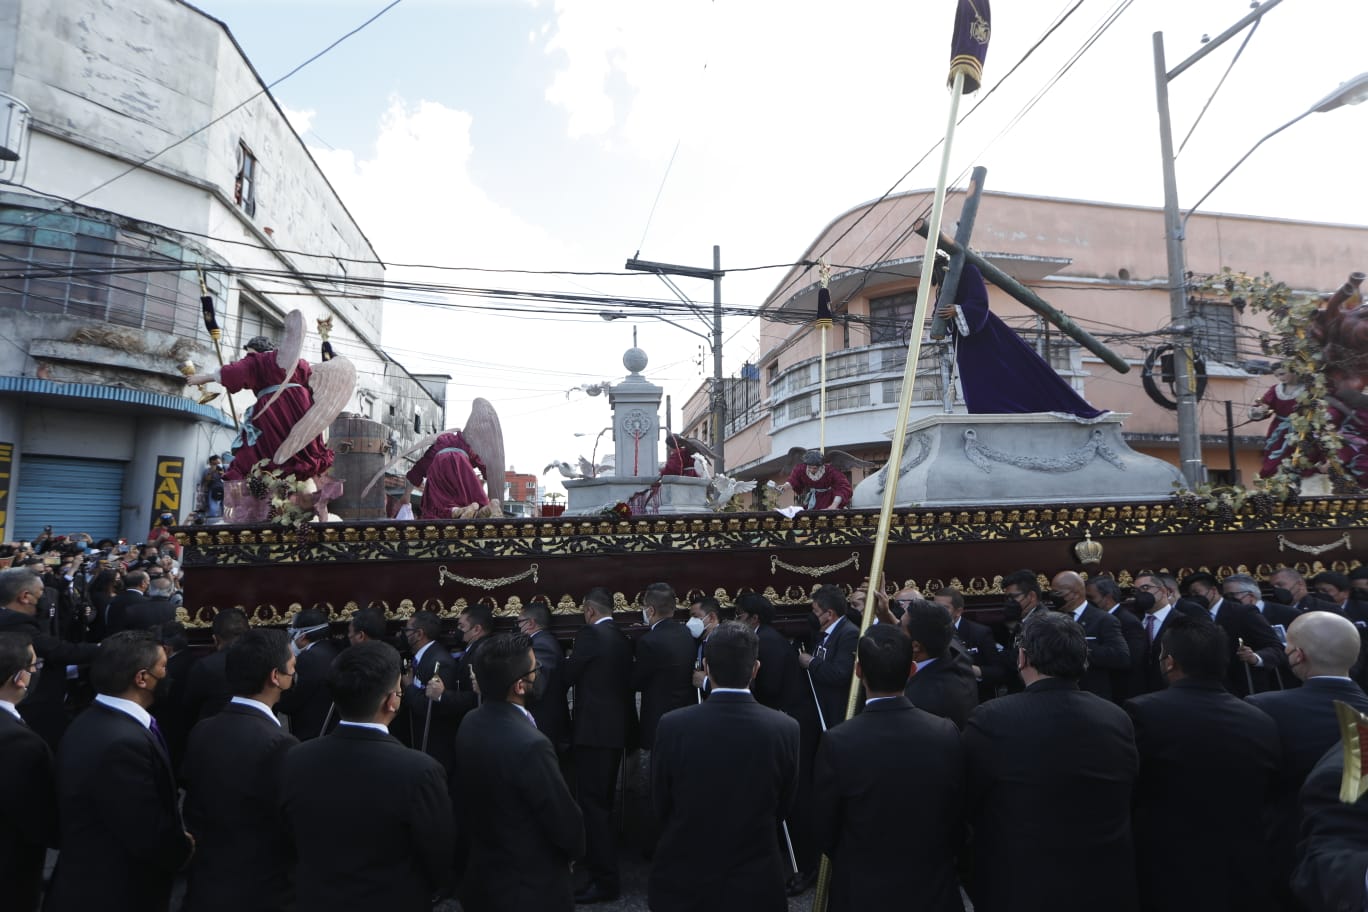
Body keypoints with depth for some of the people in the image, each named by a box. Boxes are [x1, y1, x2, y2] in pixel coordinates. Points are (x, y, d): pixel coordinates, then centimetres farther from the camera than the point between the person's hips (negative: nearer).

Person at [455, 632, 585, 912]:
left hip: (482, 875, 7)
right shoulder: (531, 745, -34)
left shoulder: (470, 724, -8)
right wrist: (576, 848, -1)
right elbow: (564, 819, -23)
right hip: (533, 888, -7)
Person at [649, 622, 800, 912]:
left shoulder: (673, 726, -20)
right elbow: (781, 809, -3)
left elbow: (661, 808, -6)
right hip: (755, 887, 1)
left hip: (682, 884, 0)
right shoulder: (786, 729, -17)